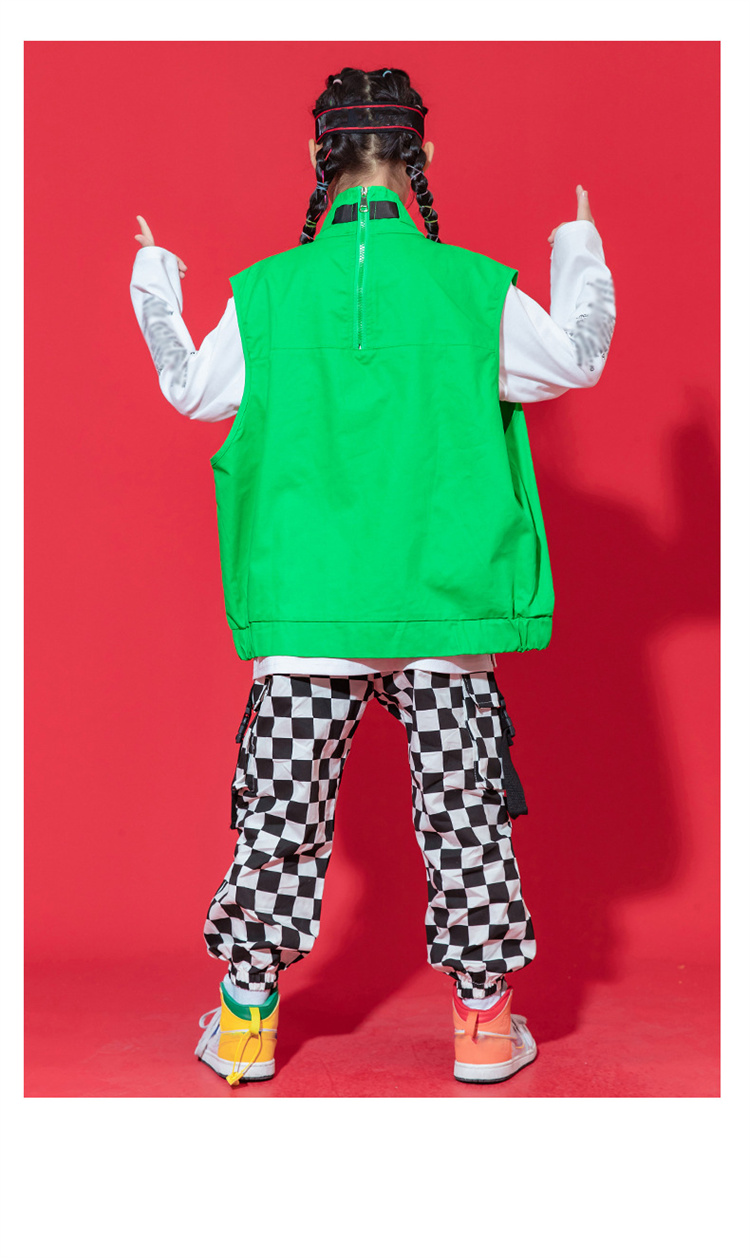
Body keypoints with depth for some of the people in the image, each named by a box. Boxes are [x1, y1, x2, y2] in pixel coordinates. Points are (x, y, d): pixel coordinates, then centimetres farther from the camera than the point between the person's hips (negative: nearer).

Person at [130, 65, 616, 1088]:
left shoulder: (265, 292, -4)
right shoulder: (476, 289, -5)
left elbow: (194, 390, 13)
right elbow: (577, 361, 11)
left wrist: (152, 282, 29)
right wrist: (581, 256, 28)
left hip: (303, 615, 1)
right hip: (444, 615, 0)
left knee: (282, 811, 10)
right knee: (464, 810, 10)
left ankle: (248, 1016, 19)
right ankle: (484, 1020, 18)